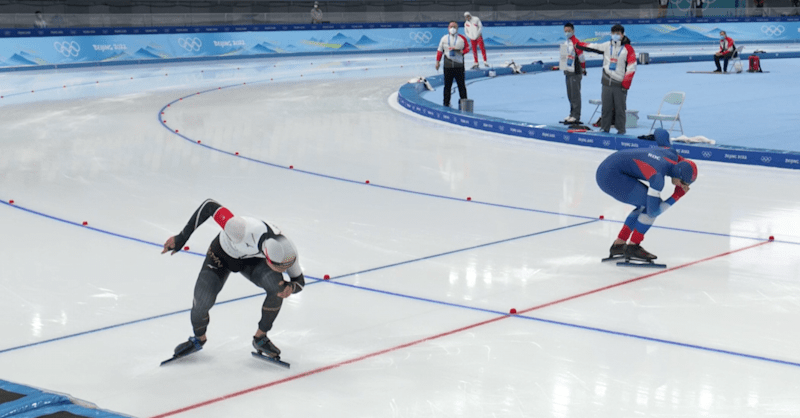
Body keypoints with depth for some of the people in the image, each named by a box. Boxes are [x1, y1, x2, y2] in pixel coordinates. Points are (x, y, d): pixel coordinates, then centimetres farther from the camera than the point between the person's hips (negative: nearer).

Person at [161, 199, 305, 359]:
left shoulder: (287, 251, -31)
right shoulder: (244, 231, -47)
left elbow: (299, 281, -13)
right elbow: (209, 206, -36)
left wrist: (291, 287, -38)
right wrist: (181, 237, -30)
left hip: (252, 260, 2)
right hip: (222, 254, -2)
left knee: (277, 287, -25)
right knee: (202, 302, -16)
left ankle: (260, 338, -3)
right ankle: (199, 338, 20)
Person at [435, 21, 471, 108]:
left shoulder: (462, 38, 6)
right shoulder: (444, 38, 8)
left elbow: (467, 48, 9)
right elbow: (439, 50, 12)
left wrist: (461, 51, -11)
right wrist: (437, 61, 7)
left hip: (459, 65, -1)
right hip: (448, 65, 1)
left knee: (461, 85, -1)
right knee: (447, 85, 3)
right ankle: (446, 103, 10)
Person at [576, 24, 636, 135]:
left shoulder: (628, 49, -4)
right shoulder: (607, 46, 10)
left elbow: (632, 67, -8)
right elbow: (593, 47, 15)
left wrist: (626, 83, -11)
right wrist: (578, 45, 10)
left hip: (619, 84, -4)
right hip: (607, 83, 4)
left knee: (620, 109, 0)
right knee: (606, 108, 8)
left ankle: (621, 131, 9)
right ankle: (604, 129, 17)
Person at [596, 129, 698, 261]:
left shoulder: (672, 154, -1)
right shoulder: (658, 176, -25)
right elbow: (654, 211, -21)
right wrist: (677, 196, -11)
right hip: (611, 176, -10)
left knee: (645, 204, 16)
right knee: (650, 205, -9)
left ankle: (618, 245, 22)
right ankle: (632, 247, 0)